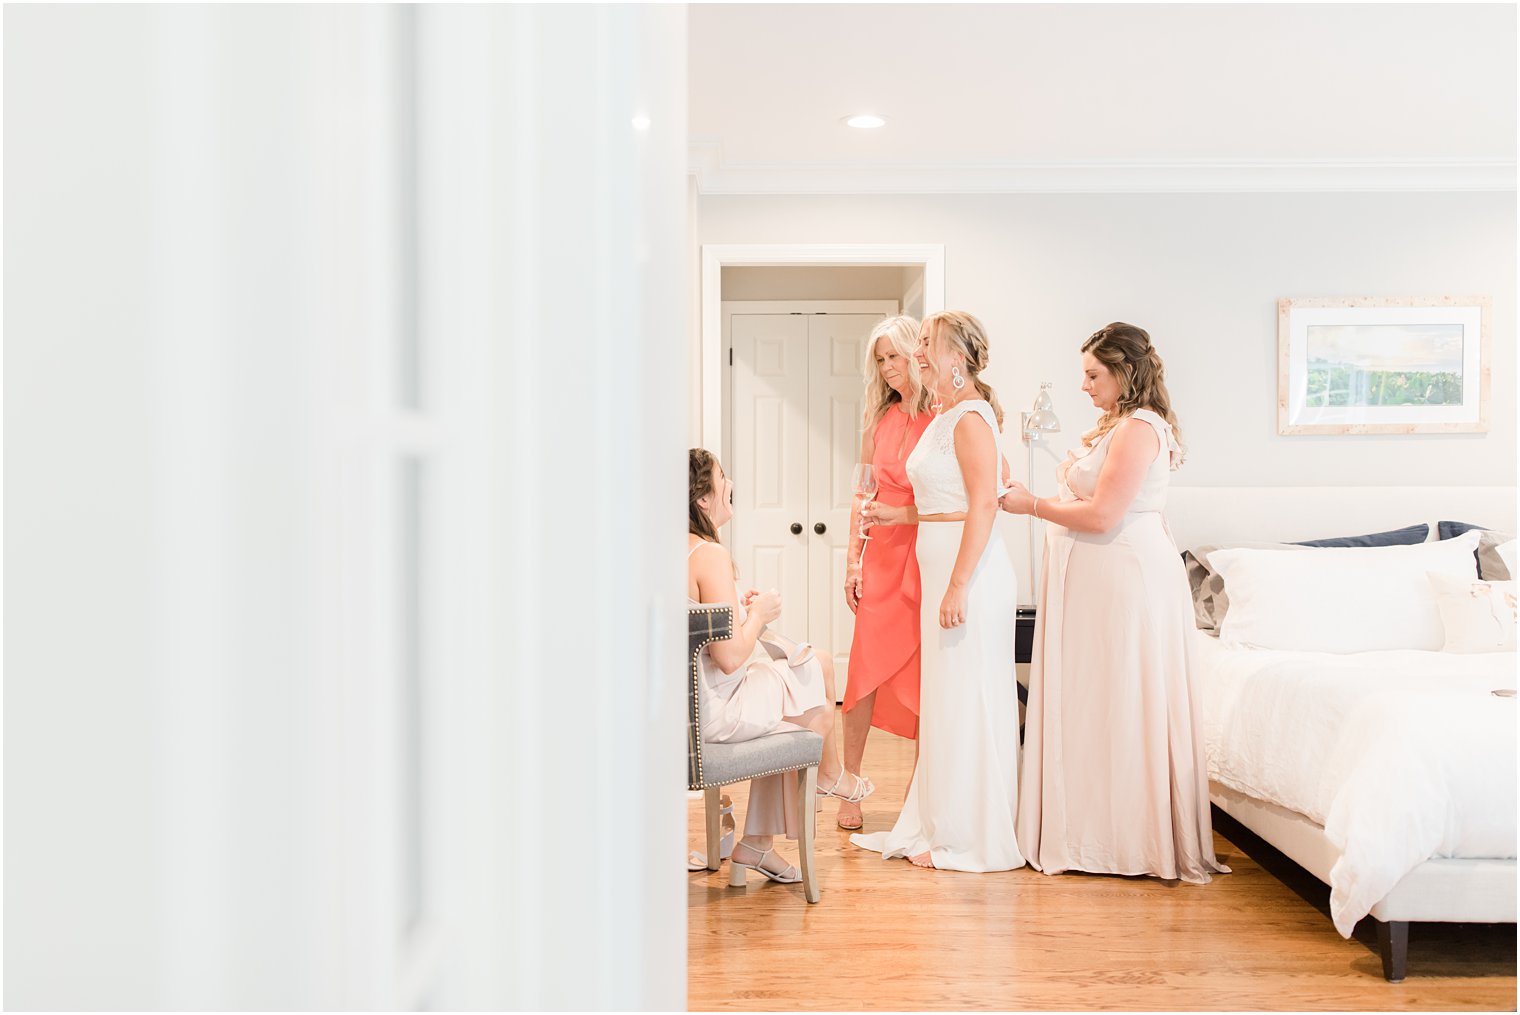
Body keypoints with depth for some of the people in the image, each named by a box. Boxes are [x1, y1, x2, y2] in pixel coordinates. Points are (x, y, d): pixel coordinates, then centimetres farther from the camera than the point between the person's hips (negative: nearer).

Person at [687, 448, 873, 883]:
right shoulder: (709, 554, -23)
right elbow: (732, 657, -25)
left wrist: (738, 605, 11)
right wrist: (759, 612, -7)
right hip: (714, 711, -9)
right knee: (818, 670, 10)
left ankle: (758, 844, 26)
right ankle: (831, 774, 40)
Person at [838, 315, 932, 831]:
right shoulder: (880, 418, 11)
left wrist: (907, 513, -14)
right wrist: (853, 561, 9)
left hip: (929, 559, -3)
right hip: (883, 558, 3)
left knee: (924, 677, 2)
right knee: (866, 671, 1)